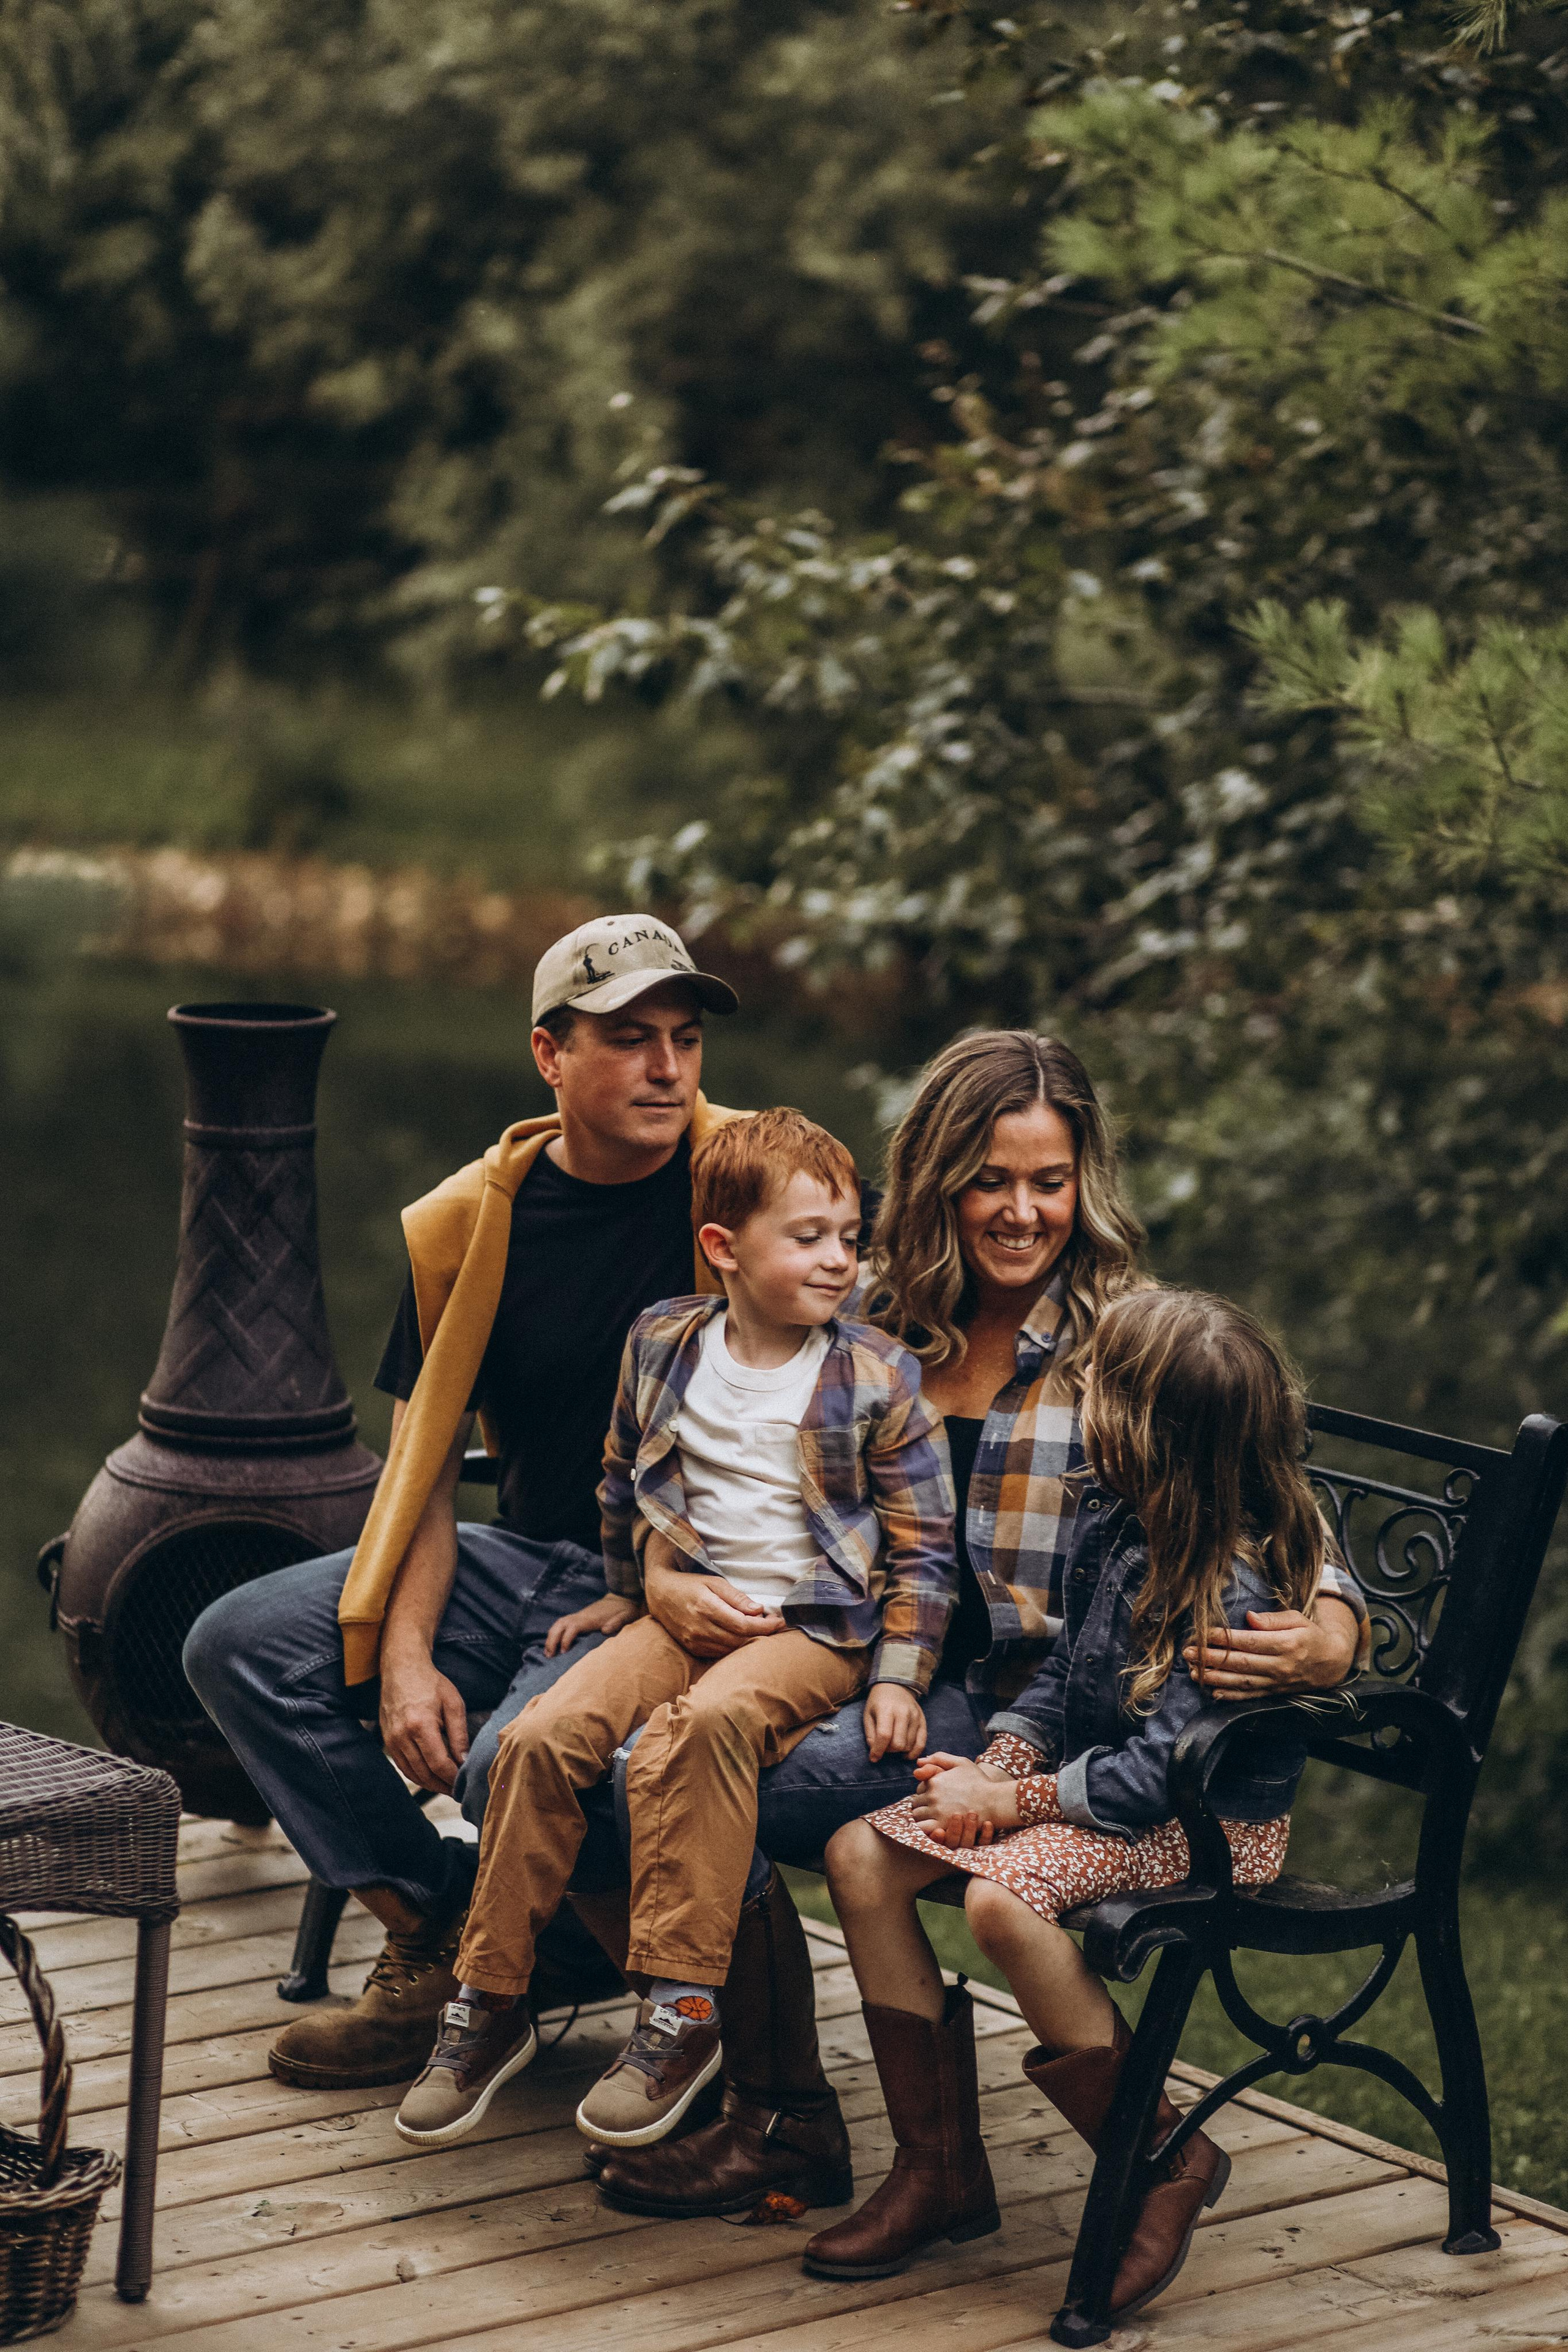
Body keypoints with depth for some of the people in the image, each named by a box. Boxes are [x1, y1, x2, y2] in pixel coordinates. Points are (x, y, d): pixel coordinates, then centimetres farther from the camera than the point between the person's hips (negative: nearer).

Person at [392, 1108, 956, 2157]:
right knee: (543, 1734, -18)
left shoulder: (878, 1379, -5)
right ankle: (493, 2001, -4)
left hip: (815, 1627, -4)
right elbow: (625, 1489, 21)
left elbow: (923, 1548, -2)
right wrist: (629, 1603, 24)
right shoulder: (663, 1344, 4)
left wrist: (897, 1678, -9)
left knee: (700, 1725, -35)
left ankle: (684, 2012, -29)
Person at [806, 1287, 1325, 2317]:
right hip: (1094, 1782, 9)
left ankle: (1166, 2159, -15)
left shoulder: (1234, 1591, -25)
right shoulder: (1114, 1519, 2)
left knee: (1002, 1895, -35)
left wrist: (1011, 1801, -21)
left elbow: (1159, 1770, -26)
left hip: (1209, 1827, -9)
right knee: (863, 1856, -5)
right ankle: (942, 2170, 1)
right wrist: (998, 1763, -4)